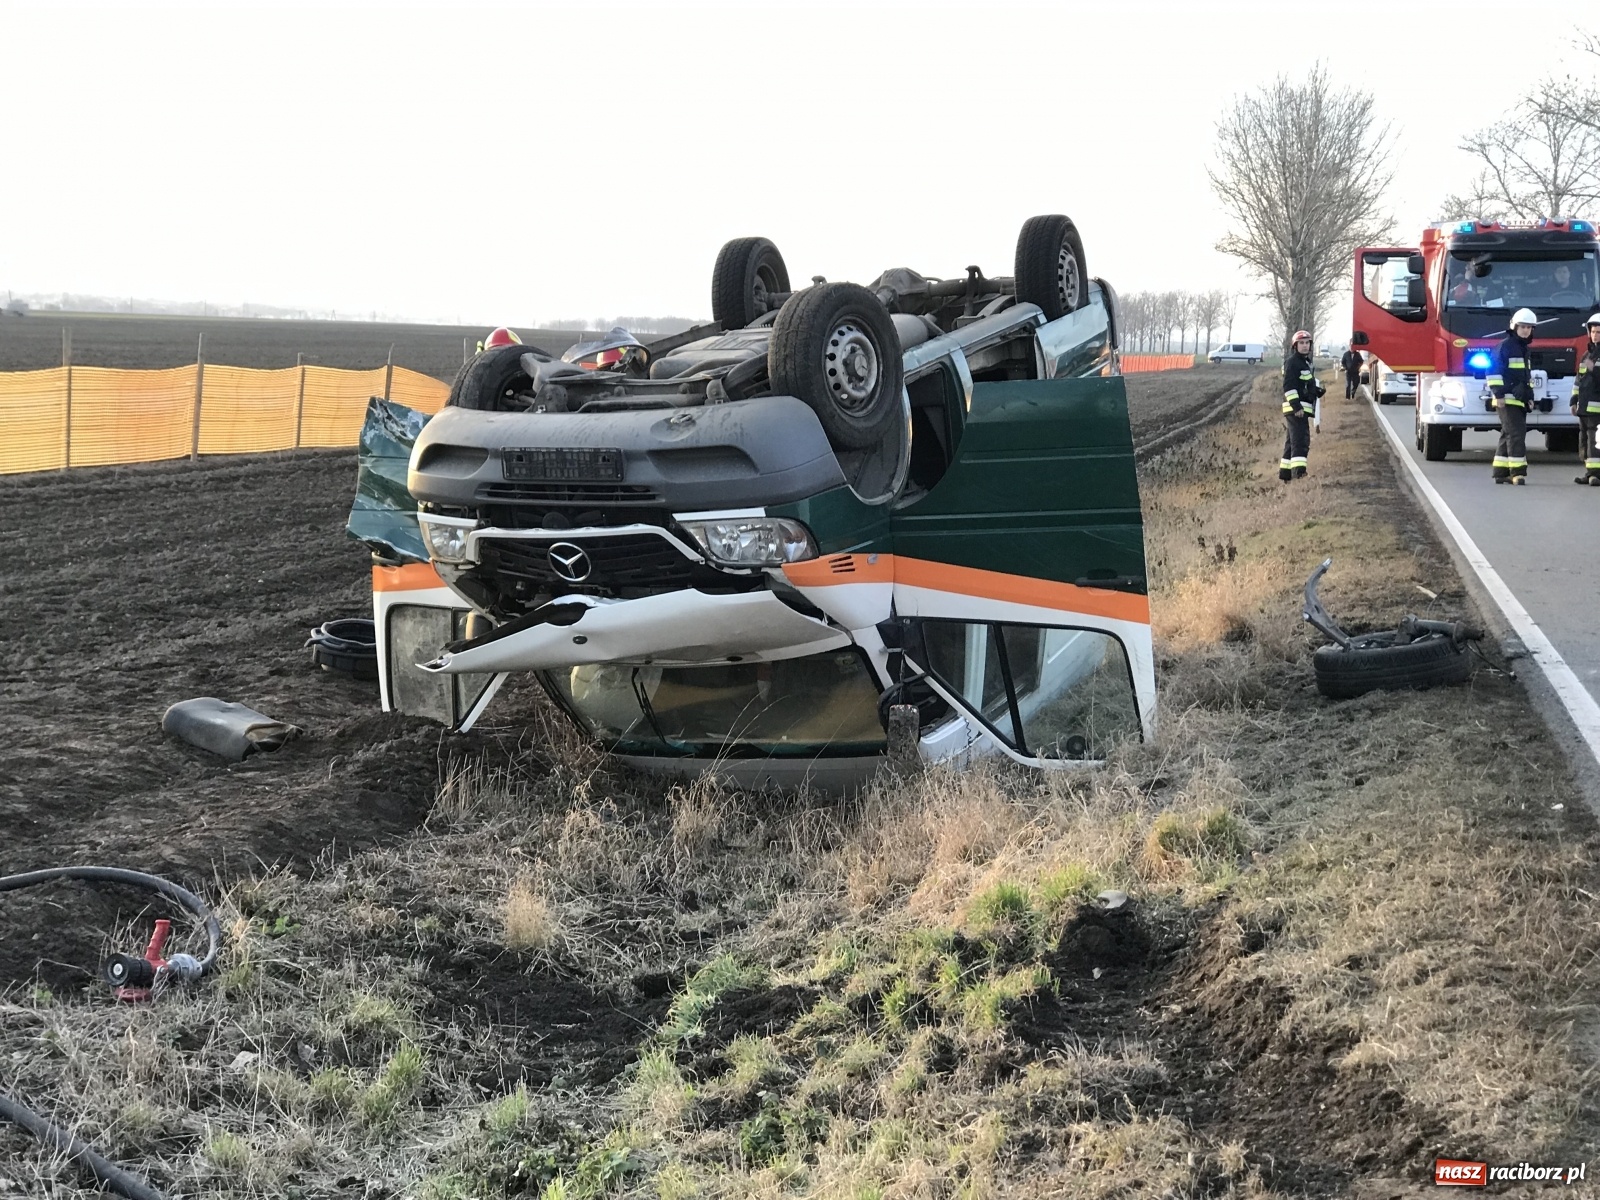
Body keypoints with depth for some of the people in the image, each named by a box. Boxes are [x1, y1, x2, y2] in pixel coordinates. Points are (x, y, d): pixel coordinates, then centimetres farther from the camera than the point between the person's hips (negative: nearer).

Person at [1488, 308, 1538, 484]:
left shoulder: (1523, 348, 20)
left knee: (1508, 435, 9)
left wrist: (1530, 395, 24)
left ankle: (1501, 472, 12)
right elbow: (1494, 370, -15)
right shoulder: (1505, 346, -9)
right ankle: (1517, 472, -18)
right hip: (1507, 399, -9)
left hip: (1520, 400, 9)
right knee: (1516, 433, -15)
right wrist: (1498, 394, -20)